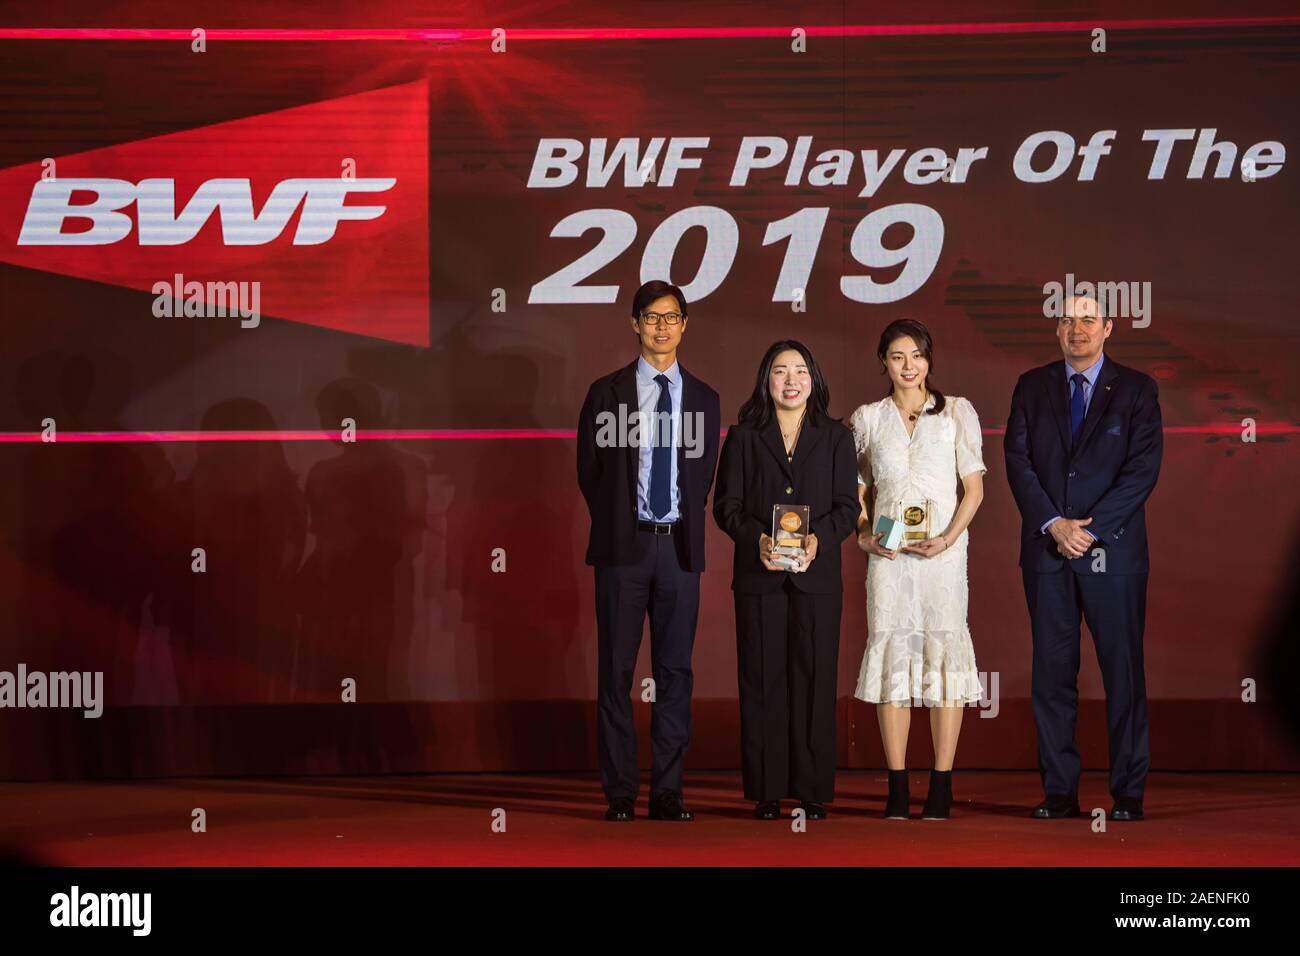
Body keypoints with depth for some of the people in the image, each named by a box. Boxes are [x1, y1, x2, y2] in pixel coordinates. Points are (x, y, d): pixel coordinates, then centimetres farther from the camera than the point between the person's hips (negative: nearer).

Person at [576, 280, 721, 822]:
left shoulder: (703, 399, 11)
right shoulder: (606, 393, 4)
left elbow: (703, 475, 13)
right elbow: (589, 472, 6)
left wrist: (685, 529, 5)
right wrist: (616, 525, 3)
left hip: (680, 547, 2)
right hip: (624, 547, -2)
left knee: (675, 671, 3)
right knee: (616, 670, -1)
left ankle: (667, 791, 7)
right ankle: (620, 792, 4)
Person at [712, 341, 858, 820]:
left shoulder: (835, 436, 10)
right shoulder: (744, 437, 9)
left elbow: (847, 505, 4)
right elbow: (726, 505, 4)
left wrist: (819, 539, -14)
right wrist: (757, 539, -14)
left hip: (816, 573, 0)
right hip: (759, 575, 0)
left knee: (814, 678, 0)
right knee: (762, 680, 0)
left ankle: (812, 791, 5)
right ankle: (766, 792, 4)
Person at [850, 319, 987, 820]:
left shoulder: (957, 412, 5)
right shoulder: (867, 419, 10)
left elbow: (974, 486, 3)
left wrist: (949, 537, -10)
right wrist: (863, 535, -2)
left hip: (942, 549, -1)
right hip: (888, 553, 2)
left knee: (943, 651, -5)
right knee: (892, 652, -2)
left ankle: (941, 788, -1)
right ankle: (897, 789, 2)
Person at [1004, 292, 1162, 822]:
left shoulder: (1136, 390, 4)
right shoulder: (1032, 387, 11)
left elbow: (1143, 469, -4)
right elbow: (1018, 461, 3)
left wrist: (1089, 528, -12)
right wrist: (1054, 525, -10)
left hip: (1113, 547, -2)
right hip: (1046, 548, 2)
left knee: (1123, 672, -1)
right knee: (1052, 672, 3)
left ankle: (1128, 793, 4)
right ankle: (1059, 791, 8)